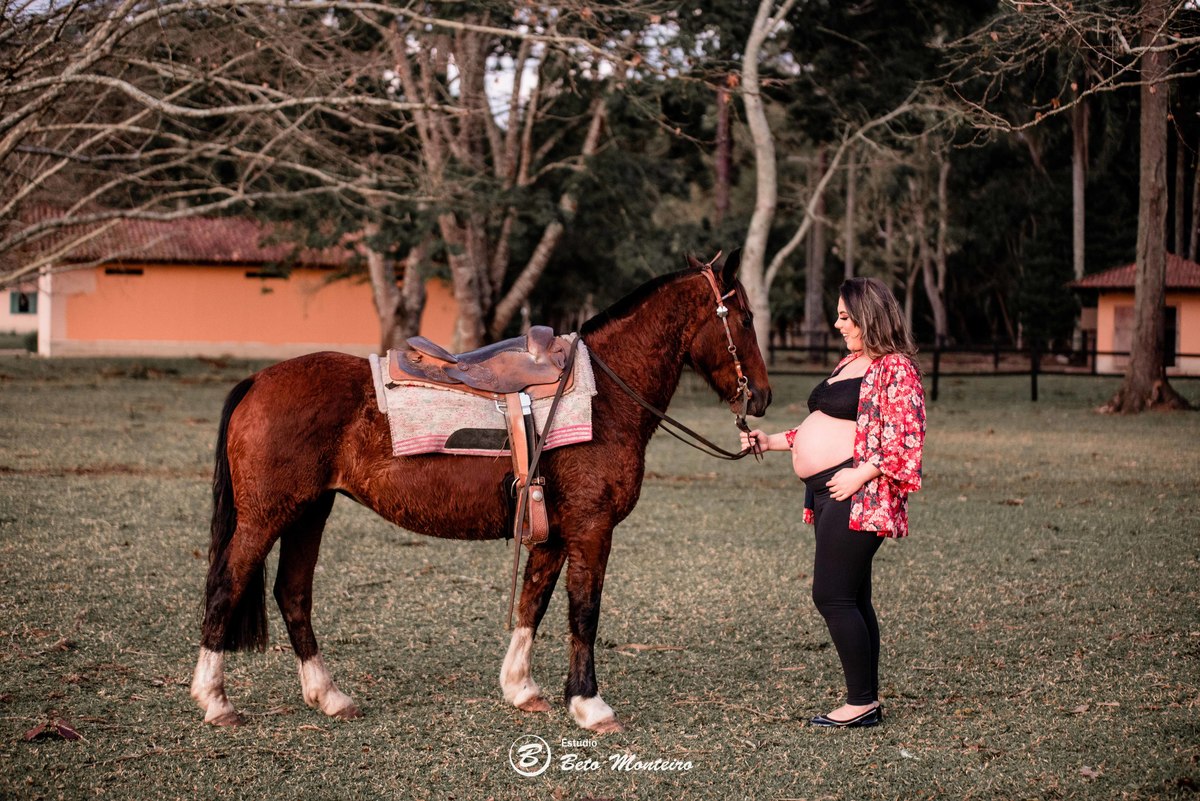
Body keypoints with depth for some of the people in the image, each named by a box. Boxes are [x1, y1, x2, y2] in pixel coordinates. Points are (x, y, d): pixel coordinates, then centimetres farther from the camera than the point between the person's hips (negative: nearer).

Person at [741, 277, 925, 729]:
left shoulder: (896, 369, -9)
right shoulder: (849, 364, 20)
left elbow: (906, 441, -16)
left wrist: (861, 474, -24)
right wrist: (770, 441, 20)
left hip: (857, 494, -10)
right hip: (828, 492, 10)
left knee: (832, 596, -11)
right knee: (852, 599, 10)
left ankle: (862, 702, -5)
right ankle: (867, 702, 14)